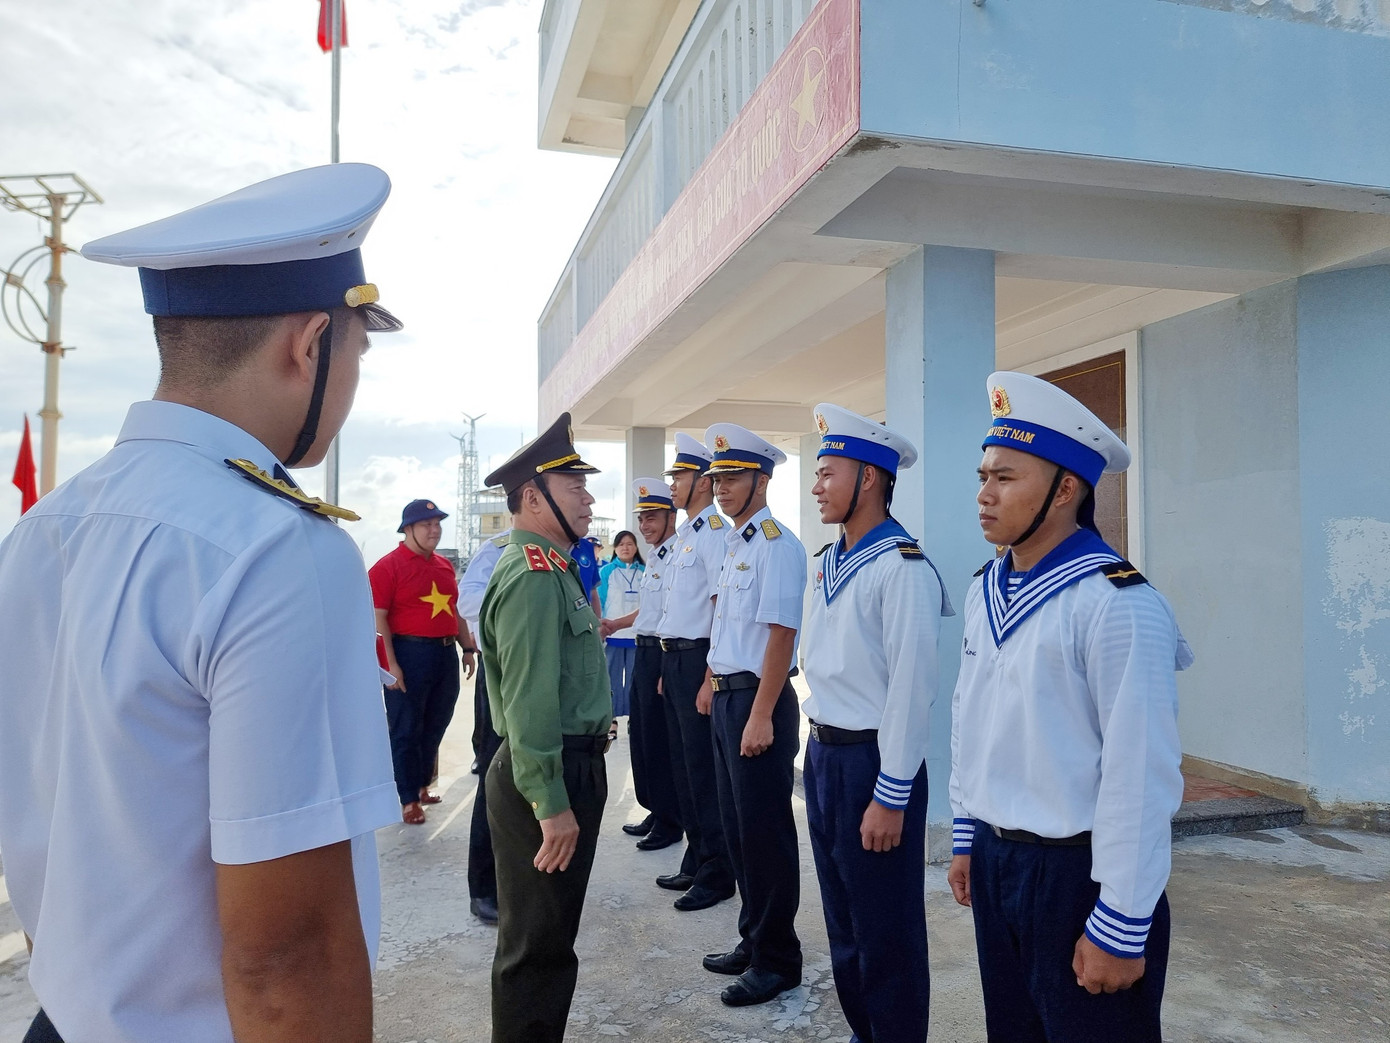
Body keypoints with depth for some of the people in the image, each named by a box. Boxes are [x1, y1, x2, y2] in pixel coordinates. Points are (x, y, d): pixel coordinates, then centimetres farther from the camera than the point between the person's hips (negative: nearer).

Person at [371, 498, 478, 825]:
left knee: (435, 726, 15)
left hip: (445, 654, 7)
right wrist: (390, 664, -18)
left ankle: (422, 785, 31)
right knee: (406, 730, 2)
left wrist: (468, 648, 16)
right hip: (409, 653, -7)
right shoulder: (388, 566, -9)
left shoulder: (444, 565, 13)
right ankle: (409, 799, 11)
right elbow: (378, 618, -13)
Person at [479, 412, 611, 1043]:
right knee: (537, 944, 3)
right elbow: (529, 701, -25)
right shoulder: (533, 576, -20)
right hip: (547, 777, -11)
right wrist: (550, 803, -23)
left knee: (548, 936, 22)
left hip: (573, 764, 11)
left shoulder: (552, 568, 14)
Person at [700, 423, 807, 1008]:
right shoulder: (733, 543, 13)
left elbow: (780, 634, -20)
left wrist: (761, 717, -22)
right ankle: (753, 941, 33)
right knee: (736, 827, 18)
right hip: (725, 697, 9)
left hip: (758, 699, -9)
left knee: (764, 832, 2)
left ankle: (777, 960, 17)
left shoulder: (775, 545, -15)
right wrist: (712, 684, 21)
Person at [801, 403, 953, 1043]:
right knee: (842, 918, 21)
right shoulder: (827, 563, 8)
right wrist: (816, 748, 15)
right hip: (822, 754, 9)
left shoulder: (903, 568, -19)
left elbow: (912, 688, -21)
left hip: (872, 761, -9)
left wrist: (890, 798, -19)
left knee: (886, 931, 7)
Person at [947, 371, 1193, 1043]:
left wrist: (1121, 928, -17)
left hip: (1078, 873, -7)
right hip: (994, 862, 7)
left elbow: (1141, 777, -20)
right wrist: (967, 839, 15)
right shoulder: (984, 591, 4)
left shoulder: (1117, 604, -20)